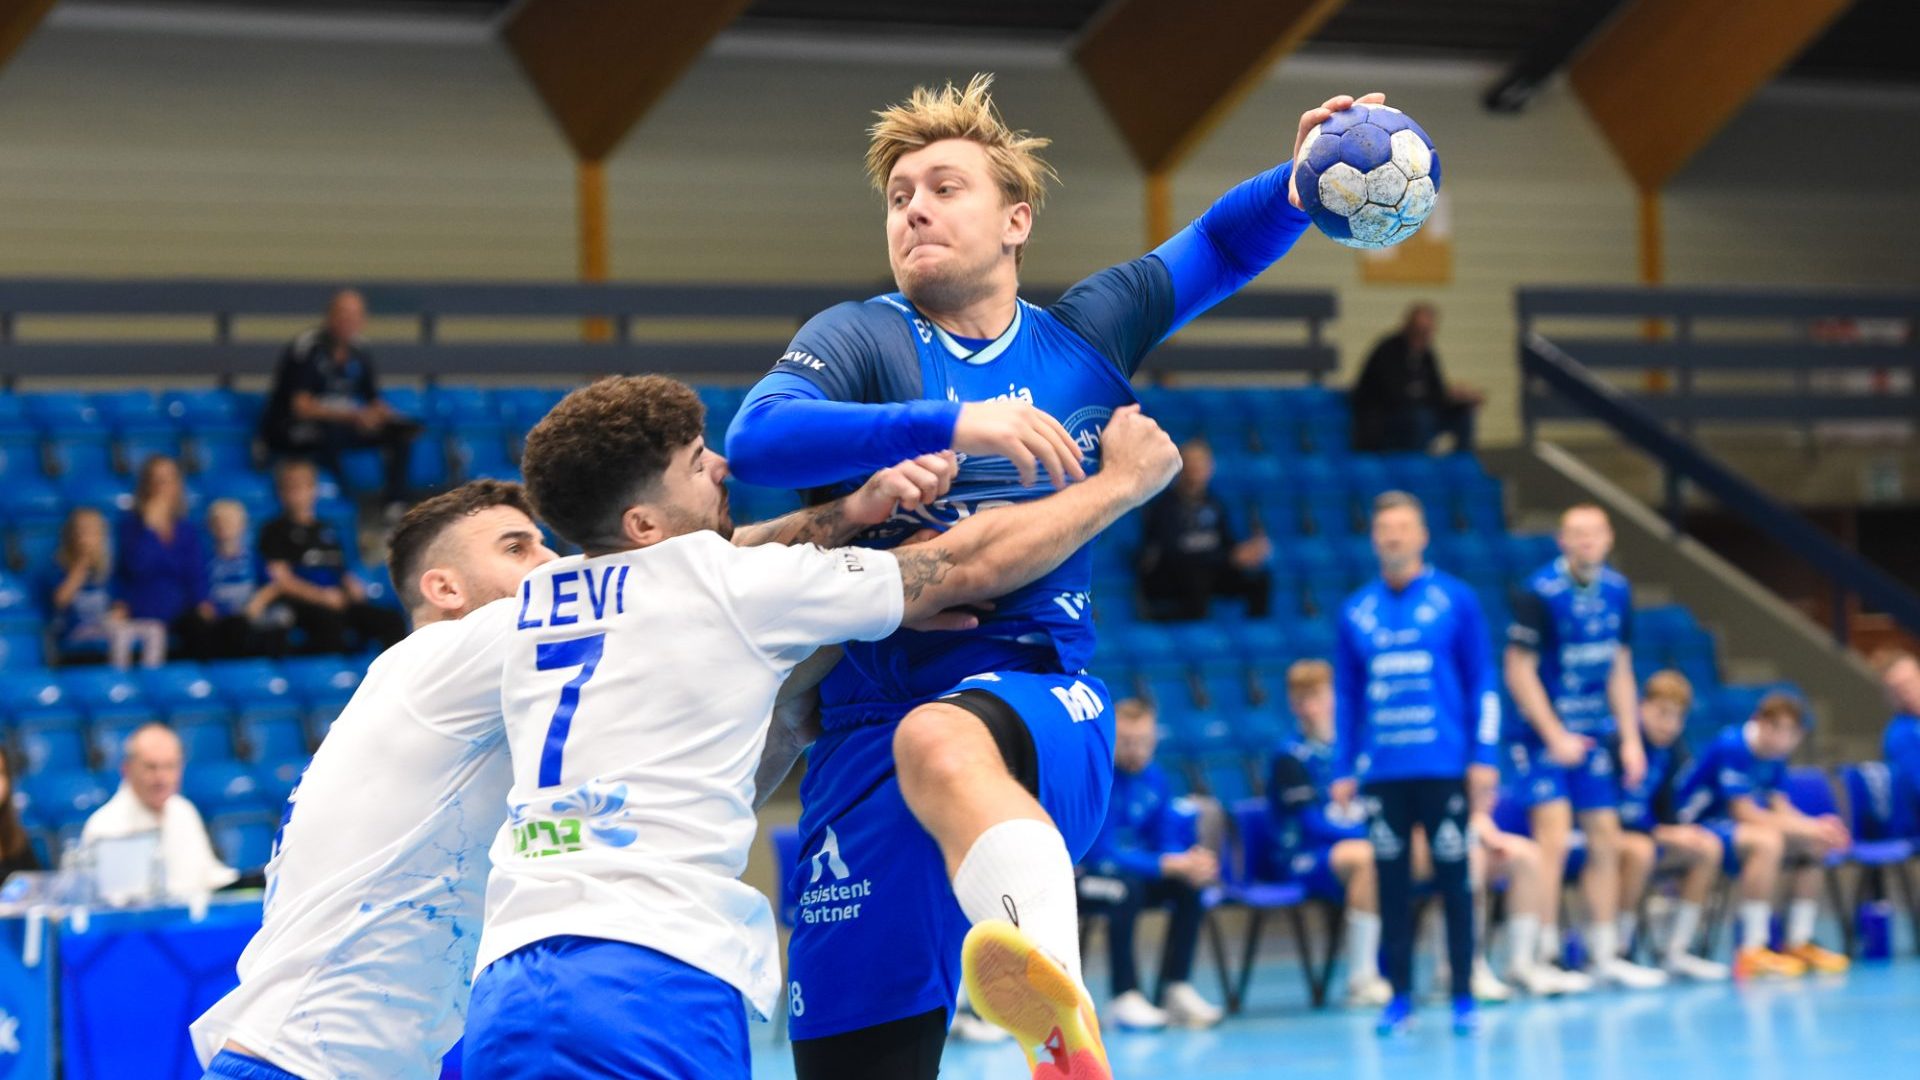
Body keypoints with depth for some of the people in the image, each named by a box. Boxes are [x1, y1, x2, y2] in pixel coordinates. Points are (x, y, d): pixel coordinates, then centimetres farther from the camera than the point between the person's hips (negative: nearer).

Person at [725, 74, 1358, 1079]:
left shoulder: (1082, 336, 15)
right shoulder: (862, 339, 5)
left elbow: (1221, 243, 29)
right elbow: (755, 438, -16)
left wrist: (1300, 186, 8)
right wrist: (949, 422, -24)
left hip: (1039, 703, -1)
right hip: (867, 723, 1)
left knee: (939, 742, -40)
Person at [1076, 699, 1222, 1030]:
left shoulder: (1154, 778, 0)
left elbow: (1168, 842, 2)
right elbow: (1101, 852, -28)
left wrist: (1192, 864, -23)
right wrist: (1174, 865, -32)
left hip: (1132, 871, 7)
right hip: (1075, 876, -7)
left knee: (1189, 886, -14)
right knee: (1126, 887, -35)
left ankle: (1175, 989, -10)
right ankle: (1125, 997, -27)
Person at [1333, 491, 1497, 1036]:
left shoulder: (1455, 599, 2)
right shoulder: (1355, 611, 8)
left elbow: (1482, 681, 2)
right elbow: (1345, 695, 12)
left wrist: (1483, 755, -5)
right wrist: (1343, 769, 7)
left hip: (1444, 767, -2)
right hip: (1382, 771, 2)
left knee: (1454, 879, 0)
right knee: (1392, 883, 4)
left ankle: (1463, 997, 6)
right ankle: (1400, 997, 11)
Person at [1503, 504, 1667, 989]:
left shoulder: (1617, 590, 5)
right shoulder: (1538, 593, -15)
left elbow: (1620, 668, 14)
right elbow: (1519, 671, -14)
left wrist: (1630, 739, 9)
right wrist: (1555, 737, -16)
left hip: (1595, 735, 7)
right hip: (1546, 733, -7)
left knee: (1605, 838, 8)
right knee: (1554, 838, -15)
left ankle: (1605, 956, 16)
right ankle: (1542, 955, -10)